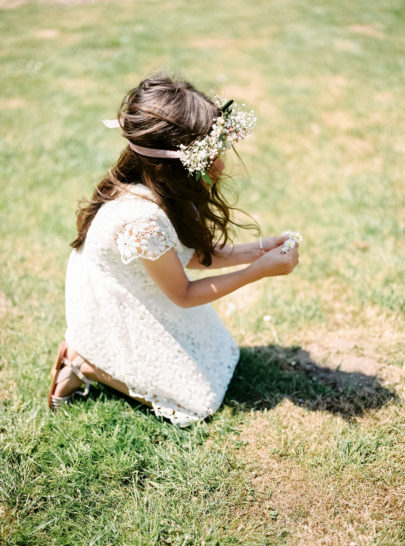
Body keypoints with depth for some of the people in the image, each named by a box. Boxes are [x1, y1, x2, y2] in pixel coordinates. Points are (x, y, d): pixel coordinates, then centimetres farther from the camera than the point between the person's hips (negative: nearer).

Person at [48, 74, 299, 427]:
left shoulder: (162, 187, -13)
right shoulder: (144, 221, -38)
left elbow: (188, 254, 2)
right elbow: (184, 295, -22)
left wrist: (257, 249, -6)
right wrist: (259, 270, -20)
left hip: (139, 302, 9)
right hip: (115, 319, -8)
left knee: (222, 356, 16)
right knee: (199, 399, 1)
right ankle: (87, 364, 5)